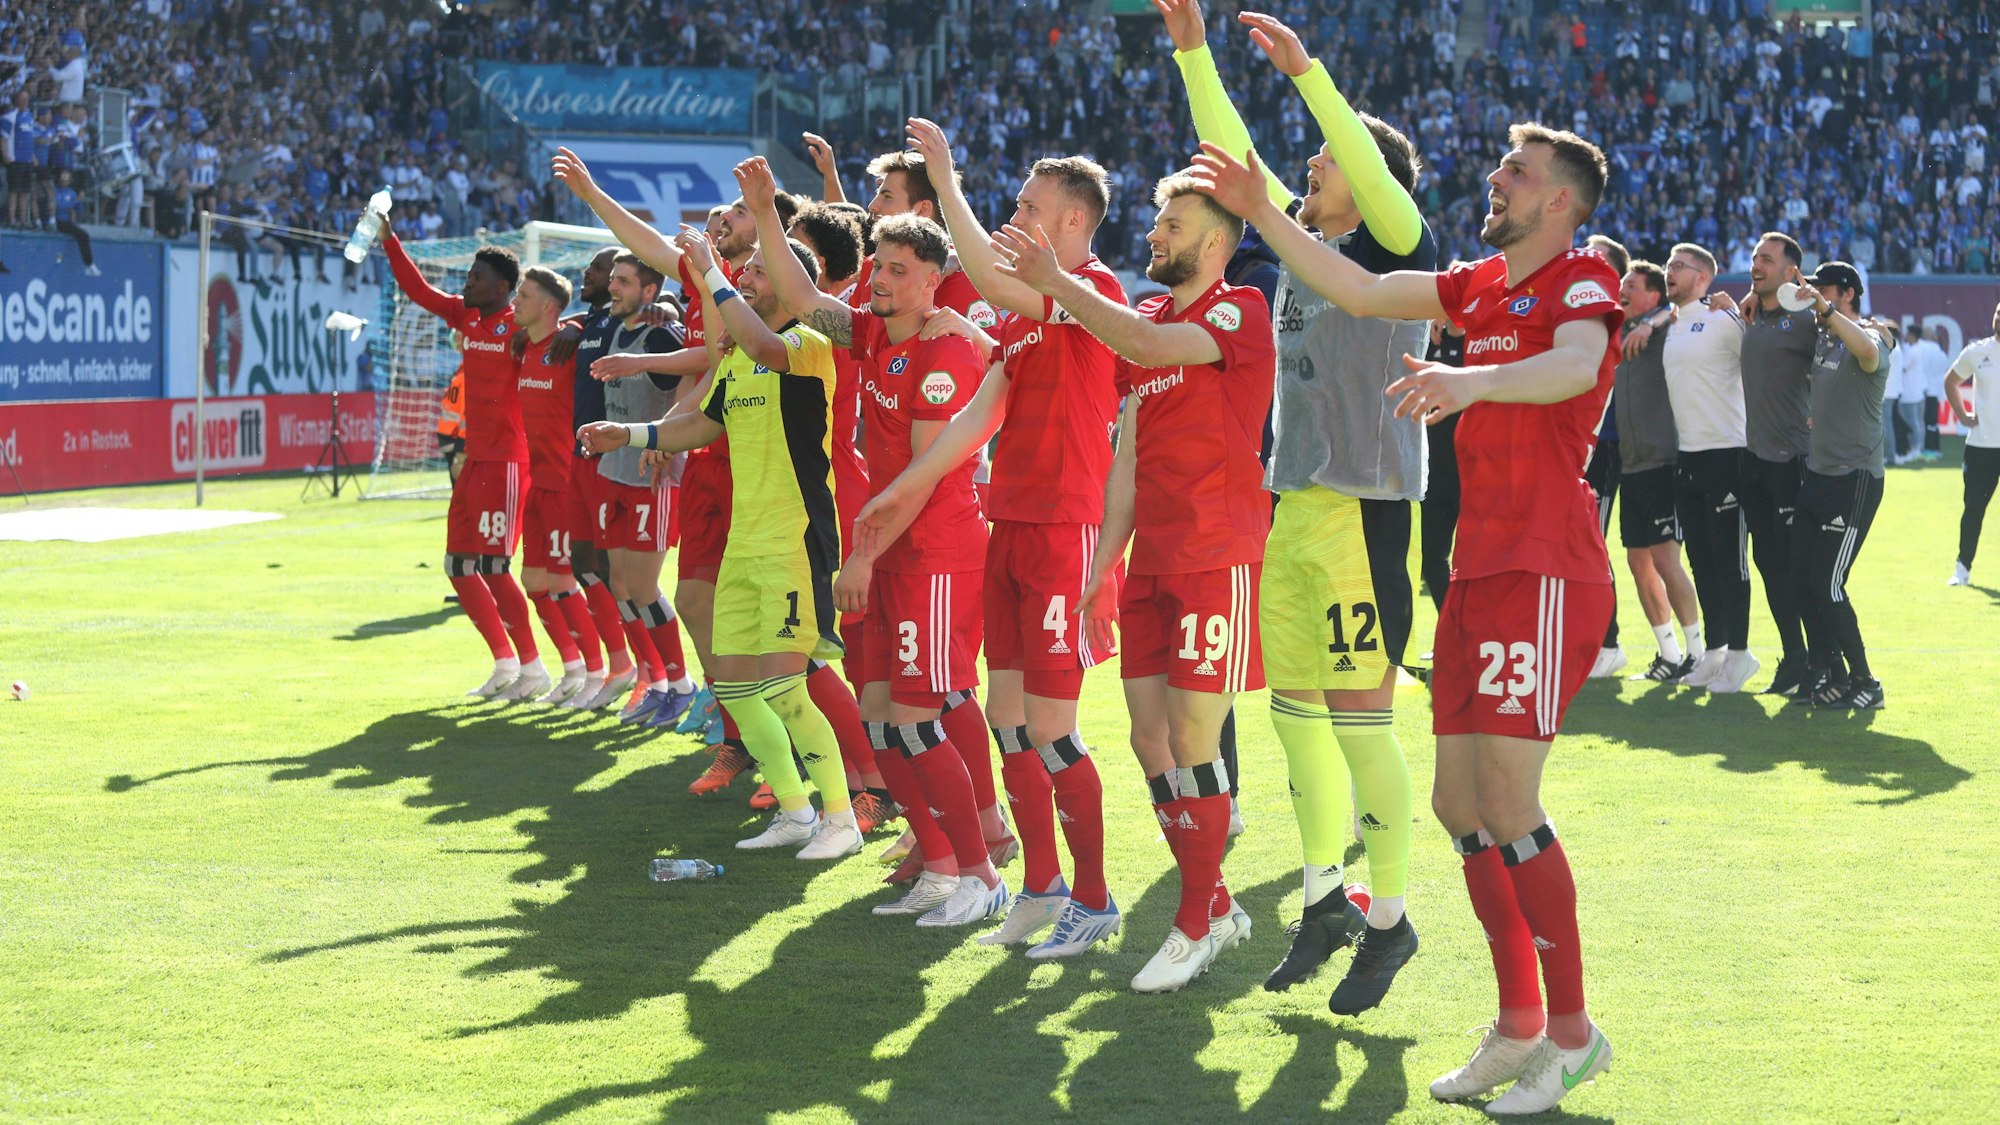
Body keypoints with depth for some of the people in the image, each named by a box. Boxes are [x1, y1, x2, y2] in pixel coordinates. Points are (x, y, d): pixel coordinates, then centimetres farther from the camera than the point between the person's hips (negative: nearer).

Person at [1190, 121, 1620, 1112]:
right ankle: (1519, 1028, 16)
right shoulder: (1482, 285, 18)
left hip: (1543, 572, -9)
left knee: (1506, 803, -13)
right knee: (1458, 800, 8)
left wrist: (1474, 379, -46)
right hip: (1480, 569, 9)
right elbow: (1359, 291, 19)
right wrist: (1262, 214, 13)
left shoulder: (1581, 280, -7)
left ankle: (1573, 1032, -3)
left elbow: (1577, 364, -29)